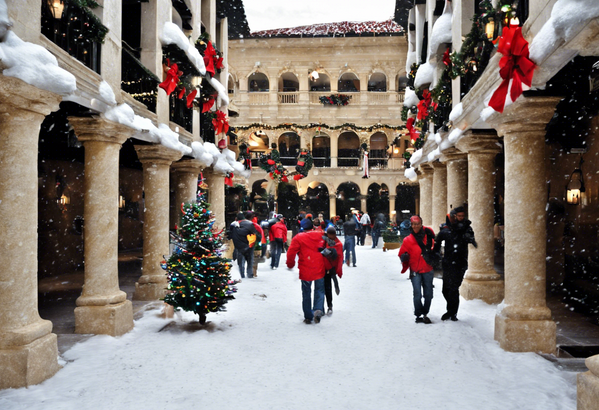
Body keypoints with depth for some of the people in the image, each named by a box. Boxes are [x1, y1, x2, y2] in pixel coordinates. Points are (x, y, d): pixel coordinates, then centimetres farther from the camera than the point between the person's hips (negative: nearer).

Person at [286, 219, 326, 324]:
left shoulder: (298, 238, -7)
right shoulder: (319, 235, 2)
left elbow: (291, 253, -9)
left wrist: (290, 264, 7)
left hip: (305, 270, -1)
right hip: (319, 270, 1)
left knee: (306, 293, 11)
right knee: (319, 290, 13)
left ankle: (308, 317, 14)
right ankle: (318, 310, -11)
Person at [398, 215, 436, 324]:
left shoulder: (428, 236, 0)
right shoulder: (408, 240, -4)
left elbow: (433, 249, 19)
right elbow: (402, 253, 0)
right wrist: (404, 257, -19)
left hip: (428, 270, 2)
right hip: (415, 271, -2)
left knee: (428, 294, 8)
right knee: (417, 294, -8)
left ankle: (425, 314, 26)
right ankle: (418, 315, 8)